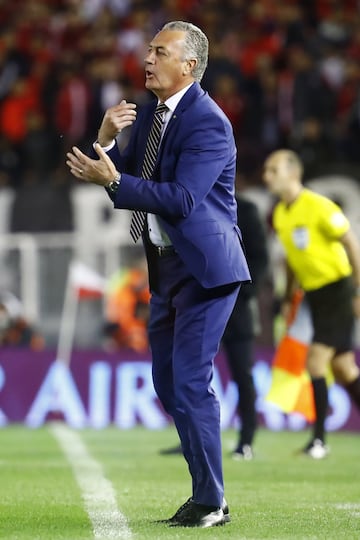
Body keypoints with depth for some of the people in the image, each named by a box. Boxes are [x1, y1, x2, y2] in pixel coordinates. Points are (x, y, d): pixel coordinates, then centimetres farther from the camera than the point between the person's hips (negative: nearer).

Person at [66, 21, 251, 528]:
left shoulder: (208, 123, -18)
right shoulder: (149, 114, 10)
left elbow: (180, 200, -26)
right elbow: (120, 175, 12)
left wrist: (113, 182, -30)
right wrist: (106, 141, -6)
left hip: (204, 268, -9)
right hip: (166, 267, 9)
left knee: (190, 382, -9)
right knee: (168, 384, 12)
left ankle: (211, 503, 0)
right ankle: (206, 491, 22)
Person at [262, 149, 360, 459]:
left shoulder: (318, 207, -17)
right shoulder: (280, 214, 7)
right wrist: (289, 298, 17)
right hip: (314, 294, 8)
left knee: (316, 361, -14)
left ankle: (319, 440, -9)